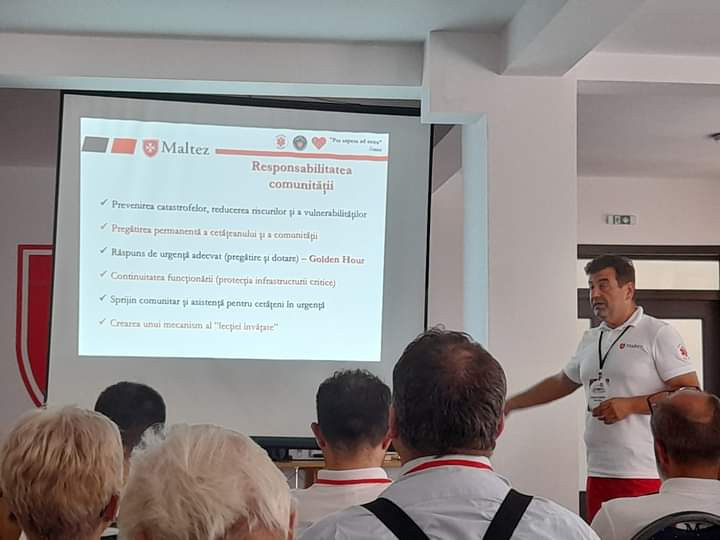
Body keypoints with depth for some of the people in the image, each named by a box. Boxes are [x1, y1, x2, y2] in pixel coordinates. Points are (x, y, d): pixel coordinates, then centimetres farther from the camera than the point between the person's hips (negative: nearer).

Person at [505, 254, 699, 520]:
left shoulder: (658, 333, -5)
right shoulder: (590, 340, 16)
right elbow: (561, 383, 28)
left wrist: (630, 405, -15)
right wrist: (509, 404, 26)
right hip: (598, 472, 6)